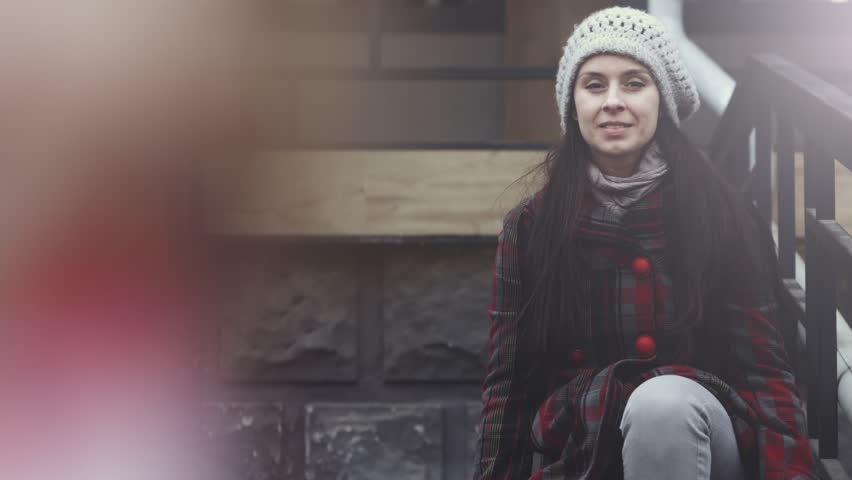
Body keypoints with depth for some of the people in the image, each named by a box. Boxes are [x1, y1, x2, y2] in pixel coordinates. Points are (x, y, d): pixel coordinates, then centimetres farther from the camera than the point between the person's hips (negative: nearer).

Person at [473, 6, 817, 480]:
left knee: (664, 400, -35)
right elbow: (507, 384, 6)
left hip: (691, 436, 1)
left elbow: (764, 370, -6)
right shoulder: (530, 227, 6)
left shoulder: (724, 215, 0)